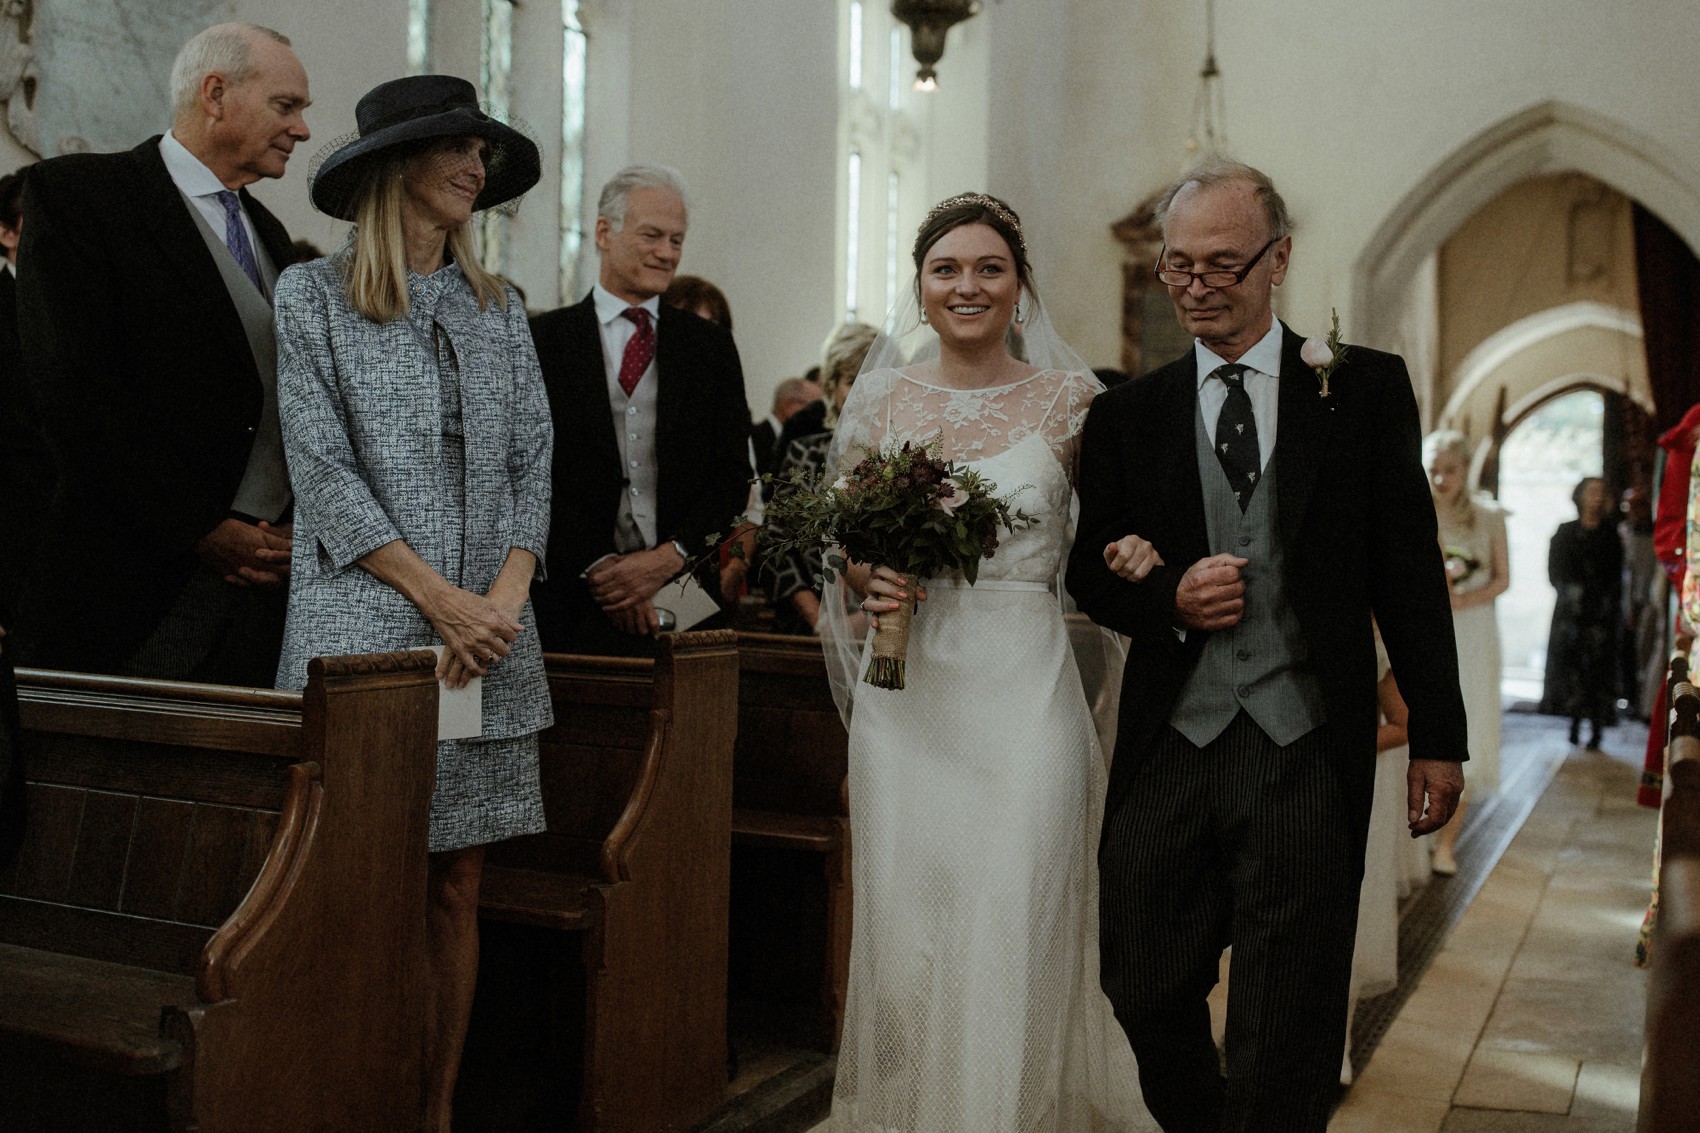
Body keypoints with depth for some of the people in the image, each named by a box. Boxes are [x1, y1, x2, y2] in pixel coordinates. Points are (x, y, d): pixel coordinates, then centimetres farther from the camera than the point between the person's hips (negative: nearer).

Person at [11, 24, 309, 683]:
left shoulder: (267, 232, 20)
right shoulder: (77, 192, -2)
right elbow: (73, 392, -12)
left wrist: (303, 528, 1)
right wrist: (197, 530, -14)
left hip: (265, 573, 6)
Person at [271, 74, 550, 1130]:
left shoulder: (500, 308, 16)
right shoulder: (314, 293, 4)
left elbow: (532, 461, 10)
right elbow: (321, 468, -5)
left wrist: (505, 598, -6)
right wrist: (441, 599, -11)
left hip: (490, 635, 4)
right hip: (363, 622, -4)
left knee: (456, 889, 5)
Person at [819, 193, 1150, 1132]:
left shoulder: (1068, 397, 2)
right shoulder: (880, 400, 7)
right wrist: (867, 578, -7)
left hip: (1025, 688, -1)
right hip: (907, 691, 2)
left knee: (1015, 931, -1)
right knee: (905, 924, 6)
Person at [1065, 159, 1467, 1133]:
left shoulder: (1367, 388, 5)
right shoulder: (1128, 414, 11)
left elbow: (1410, 570, 5)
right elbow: (1090, 570, 14)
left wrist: (1438, 736, 2)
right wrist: (1168, 599, -8)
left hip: (1308, 750, -2)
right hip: (1168, 749, 2)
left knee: (1287, 1027, 4)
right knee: (1146, 997, 8)